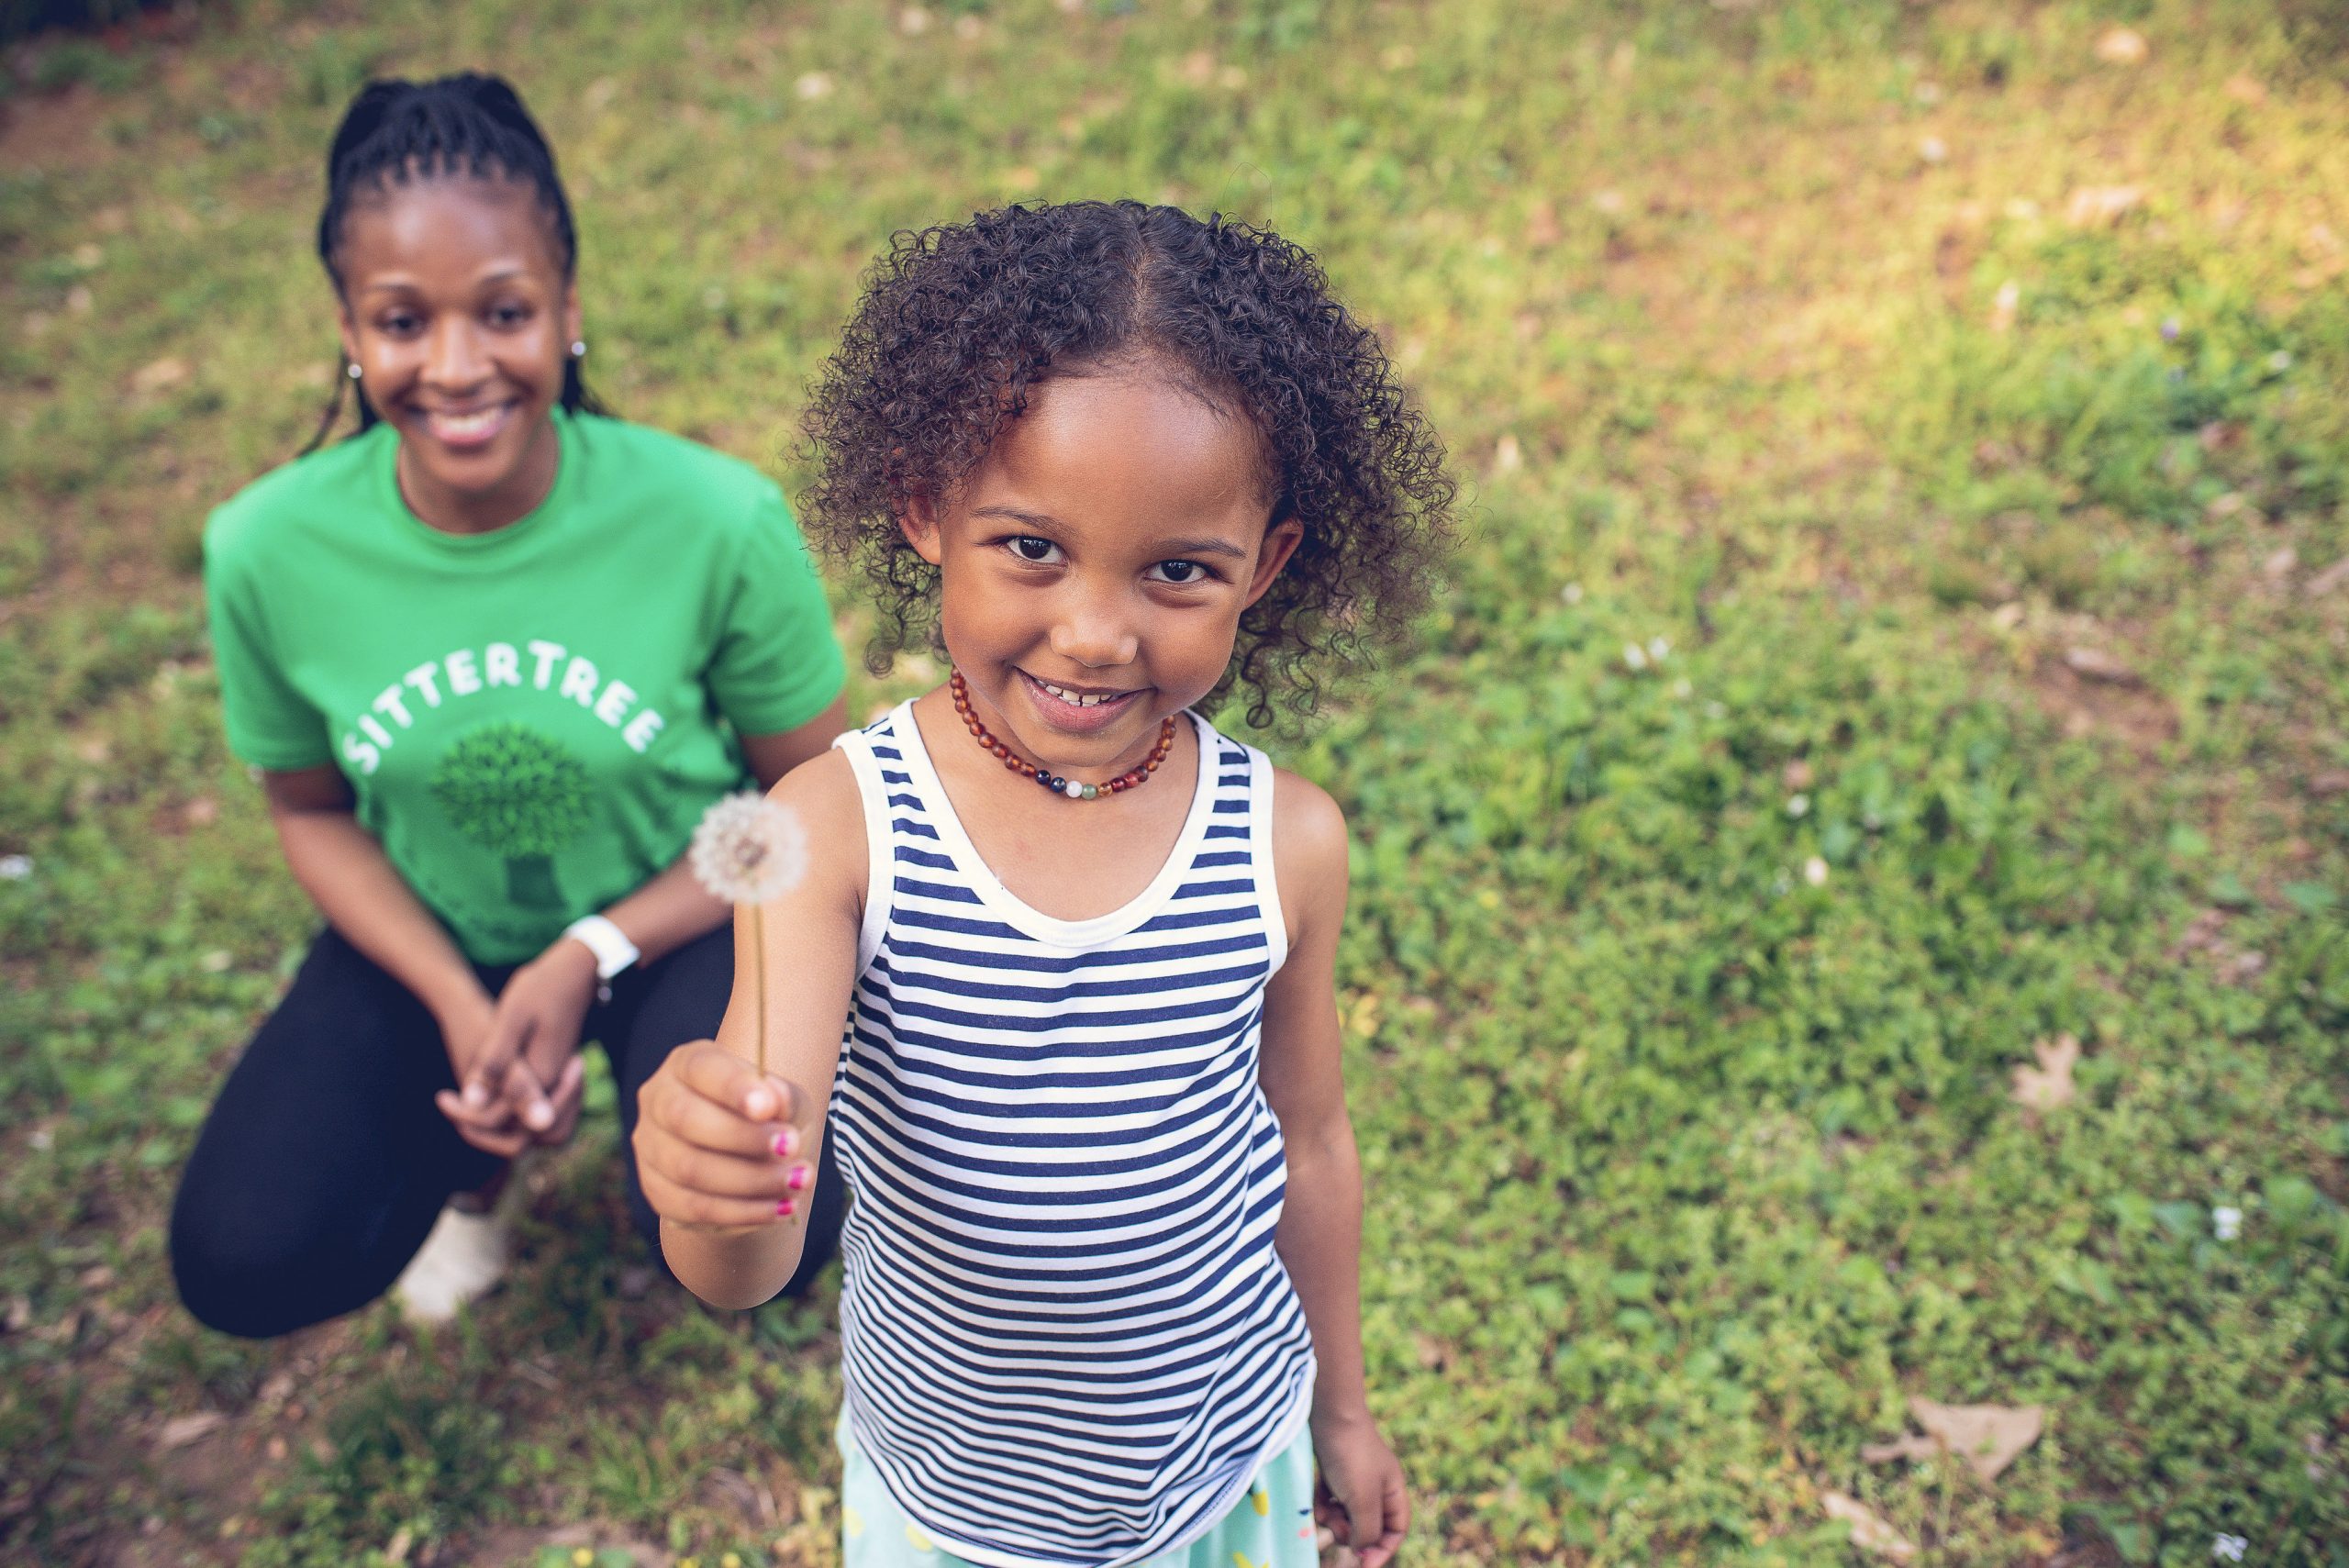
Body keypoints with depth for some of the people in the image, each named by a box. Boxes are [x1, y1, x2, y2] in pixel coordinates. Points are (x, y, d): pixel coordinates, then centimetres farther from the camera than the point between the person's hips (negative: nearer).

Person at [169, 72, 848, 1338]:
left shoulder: (717, 521, -25)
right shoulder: (268, 550, -17)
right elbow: (311, 809, 0)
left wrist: (588, 960, -21)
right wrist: (460, 1007, -15)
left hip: (679, 913, -2)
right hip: (434, 936, 3)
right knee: (244, 1266, -13)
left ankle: (650, 1074, 11)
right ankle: (472, 1137, 20)